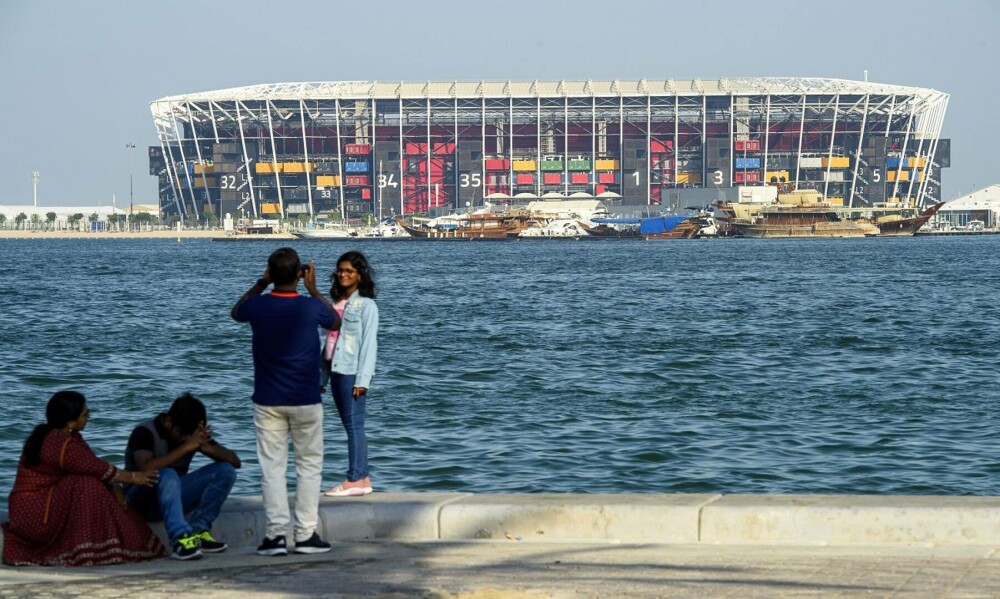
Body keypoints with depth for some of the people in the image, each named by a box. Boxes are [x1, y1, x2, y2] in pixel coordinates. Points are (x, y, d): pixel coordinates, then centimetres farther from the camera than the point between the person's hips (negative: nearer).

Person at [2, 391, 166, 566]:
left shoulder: (69, 436, 7)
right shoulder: (60, 445, -23)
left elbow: (96, 466, 7)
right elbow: (99, 469, -17)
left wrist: (114, 488, -6)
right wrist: (133, 477, -5)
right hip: (33, 511, -10)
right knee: (88, 486, -25)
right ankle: (85, 551, -18)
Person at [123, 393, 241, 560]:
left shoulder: (193, 435, 0)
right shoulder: (145, 433, -16)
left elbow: (235, 461, -5)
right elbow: (146, 469, -36)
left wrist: (207, 447, -24)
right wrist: (186, 447, -36)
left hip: (173, 497, 6)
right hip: (141, 501, -6)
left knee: (225, 470, -13)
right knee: (167, 476, -39)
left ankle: (198, 531, -20)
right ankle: (181, 540, -50)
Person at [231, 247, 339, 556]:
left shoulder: (258, 306, -9)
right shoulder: (310, 307, -13)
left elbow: (236, 312, 17)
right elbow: (335, 322, 11)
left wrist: (260, 284, 12)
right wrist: (313, 289, 13)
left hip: (268, 401, 1)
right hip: (306, 401, -1)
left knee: (272, 466, 4)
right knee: (309, 464, 8)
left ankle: (276, 534, -3)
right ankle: (306, 534, 5)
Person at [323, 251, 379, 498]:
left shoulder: (366, 305, -6)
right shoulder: (336, 304, 15)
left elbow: (369, 343, -10)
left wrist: (362, 379, -16)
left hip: (352, 373, -7)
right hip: (336, 371, 7)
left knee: (354, 425, -6)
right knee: (349, 425, 8)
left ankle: (356, 479, -4)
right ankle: (361, 478, 12)